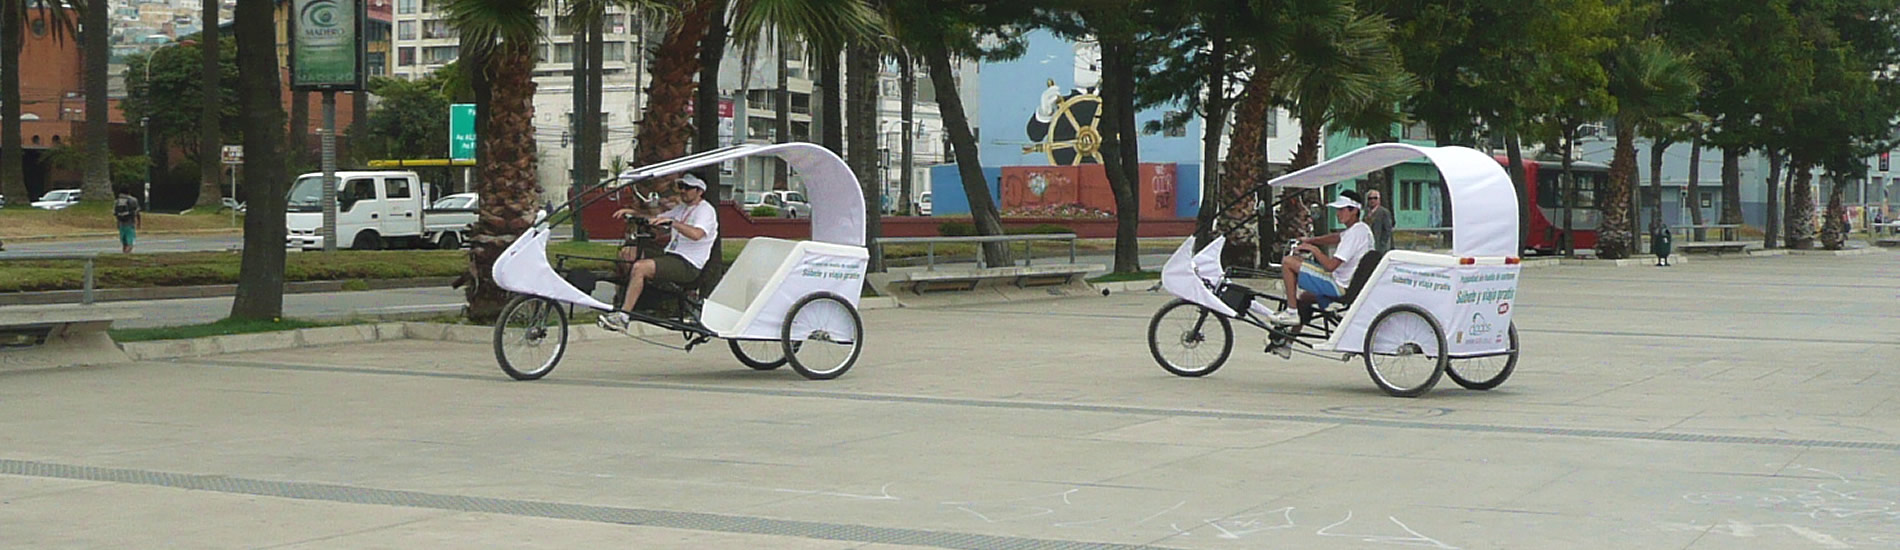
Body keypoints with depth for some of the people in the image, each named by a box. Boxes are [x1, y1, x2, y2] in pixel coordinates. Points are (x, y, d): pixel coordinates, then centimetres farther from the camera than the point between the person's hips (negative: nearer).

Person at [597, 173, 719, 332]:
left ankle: (623, 316, -24)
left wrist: (671, 222, -35)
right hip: (672, 256, 10)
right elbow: (655, 221, 23)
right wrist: (633, 213, 7)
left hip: (688, 265, -10)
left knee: (640, 267, -27)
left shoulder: (705, 210, -8)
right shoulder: (682, 209, 22)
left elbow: (696, 234, -28)